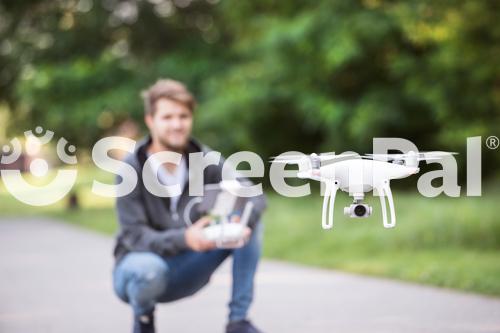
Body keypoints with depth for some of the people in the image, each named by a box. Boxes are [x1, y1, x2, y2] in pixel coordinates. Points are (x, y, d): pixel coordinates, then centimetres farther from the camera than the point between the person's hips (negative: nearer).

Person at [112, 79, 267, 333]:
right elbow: (134, 236, -23)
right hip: (139, 264, -3)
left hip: (187, 271, 4)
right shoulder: (131, 169, -18)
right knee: (149, 269, -40)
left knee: (251, 217, -15)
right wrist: (183, 239, -41)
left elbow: (255, 196, -15)